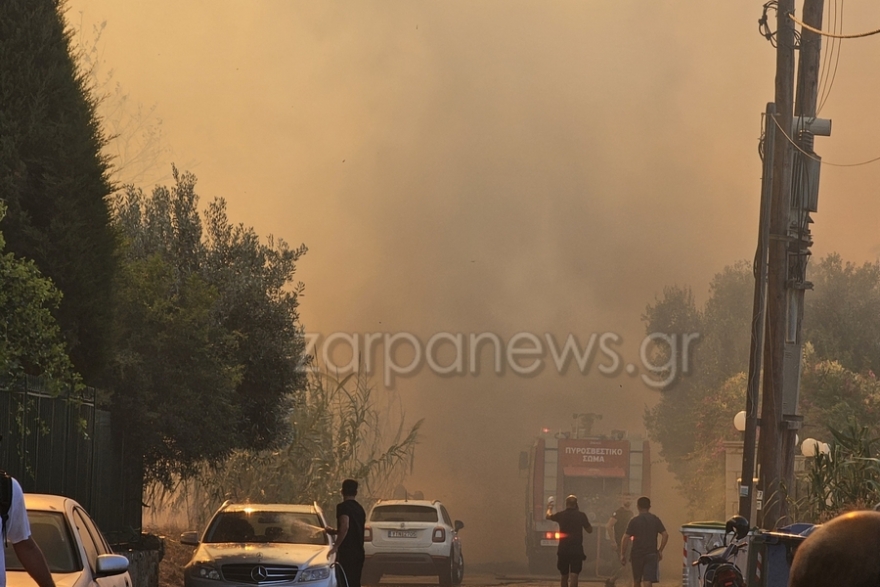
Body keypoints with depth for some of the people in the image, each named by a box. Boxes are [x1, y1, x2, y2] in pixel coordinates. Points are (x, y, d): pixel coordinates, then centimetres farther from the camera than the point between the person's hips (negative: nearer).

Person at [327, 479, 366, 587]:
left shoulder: (342, 507, -10)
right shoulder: (360, 509, 16)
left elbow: (345, 527, -25)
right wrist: (334, 531, 37)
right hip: (359, 552, 8)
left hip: (346, 551, -8)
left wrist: (336, 546, -21)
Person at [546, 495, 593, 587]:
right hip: (577, 549, -2)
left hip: (563, 549, 2)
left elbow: (548, 516, 23)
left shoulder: (560, 515, 2)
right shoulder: (581, 515, -4)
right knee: (574, 575, -9)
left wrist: (549, 507, 44)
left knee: (564, 575, 17)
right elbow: (589, 530, 4)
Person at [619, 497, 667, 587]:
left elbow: (625, 538, -7)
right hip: (651, 554, 0)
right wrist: (660, 551, 5)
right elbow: (665, 535, -3)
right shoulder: (655, 520, 3)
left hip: (637, 554, 0)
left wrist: (622, 555, -2)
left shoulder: (634, 521, -2)